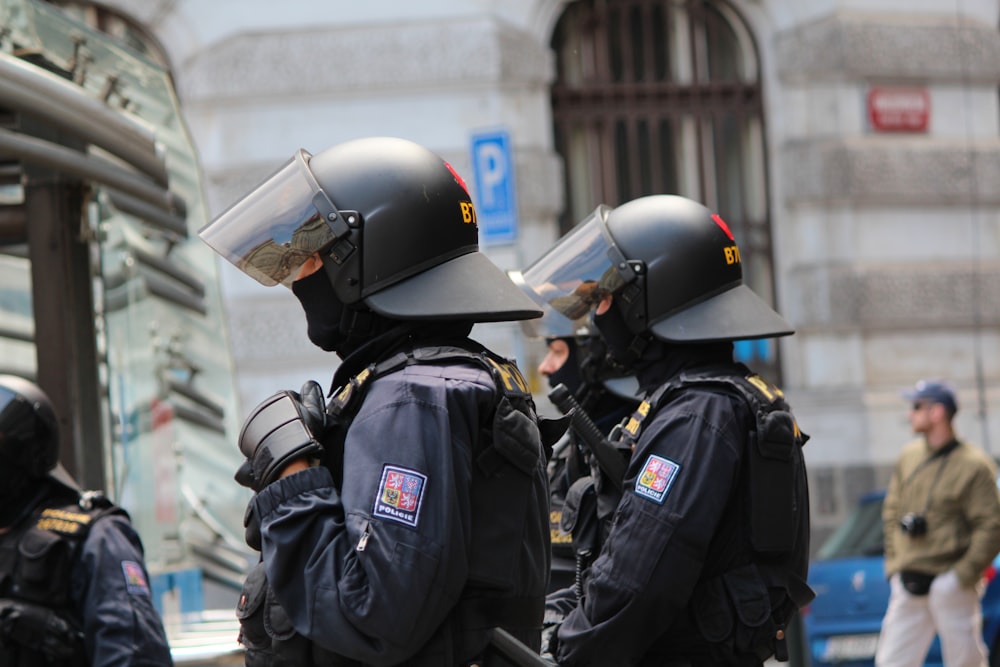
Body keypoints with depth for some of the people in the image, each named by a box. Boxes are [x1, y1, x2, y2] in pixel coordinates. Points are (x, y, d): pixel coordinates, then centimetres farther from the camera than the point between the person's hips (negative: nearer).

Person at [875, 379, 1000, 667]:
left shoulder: (974, 465, -8)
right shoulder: (908, 457, 12)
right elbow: (891, 513, 19)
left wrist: (963, 575, -14)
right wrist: (894, 564, 10)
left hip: (950, 585, -6)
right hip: (908, 585, 6)